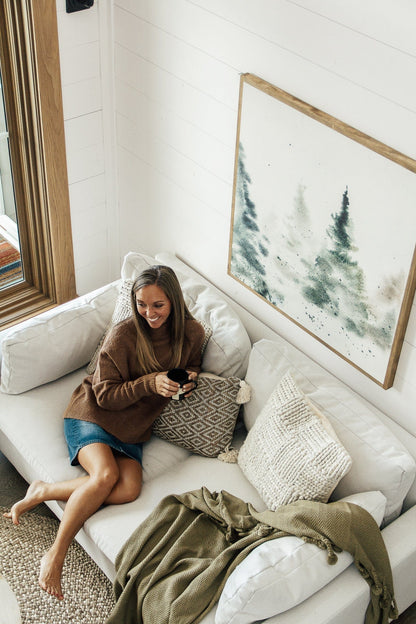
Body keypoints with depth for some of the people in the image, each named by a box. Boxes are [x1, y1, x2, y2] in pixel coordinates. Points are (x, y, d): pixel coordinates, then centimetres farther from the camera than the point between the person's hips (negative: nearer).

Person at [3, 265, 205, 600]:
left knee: (129, 489, -25)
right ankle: (56, 554, -17)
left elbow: (192, 365, 17)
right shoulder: (123, 335, -17)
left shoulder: (193, 333, -5)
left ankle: (42, 492, -10)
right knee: (105, 474, -32)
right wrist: (150, 383, -27)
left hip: (132, 428, 4)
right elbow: (105, 395, -13)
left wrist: (190, 378, -7)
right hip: (93, 415, -4)